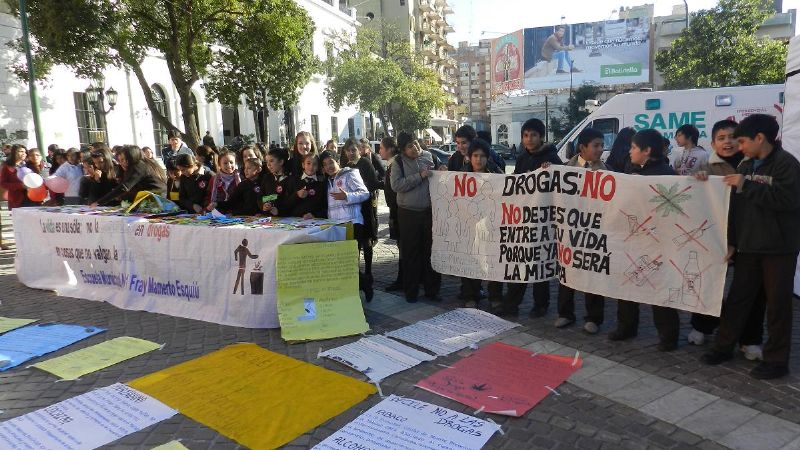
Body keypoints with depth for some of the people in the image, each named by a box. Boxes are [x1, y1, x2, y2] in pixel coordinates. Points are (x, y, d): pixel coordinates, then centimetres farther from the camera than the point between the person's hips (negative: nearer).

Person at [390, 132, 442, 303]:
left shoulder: (429, 156, 5)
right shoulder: (399, 162, -1)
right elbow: (396, 185, -15)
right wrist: (420, 176, -16)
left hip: (430, 212, 2)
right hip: (409, 214, -2)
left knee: (431, 250, 9)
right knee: (410, 253, 6)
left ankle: (432, 289, 21)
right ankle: (411, 290, 17)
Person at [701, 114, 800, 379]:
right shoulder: (745, 166, 10)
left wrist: (746, 185, -23)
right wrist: (731, 241, 7)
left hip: (779, 247, -6)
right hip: (749, 246, 6)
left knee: (777, 303, 3)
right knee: (737, 298, 11)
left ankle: (776, 360, 14)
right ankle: (724, 347, 23)